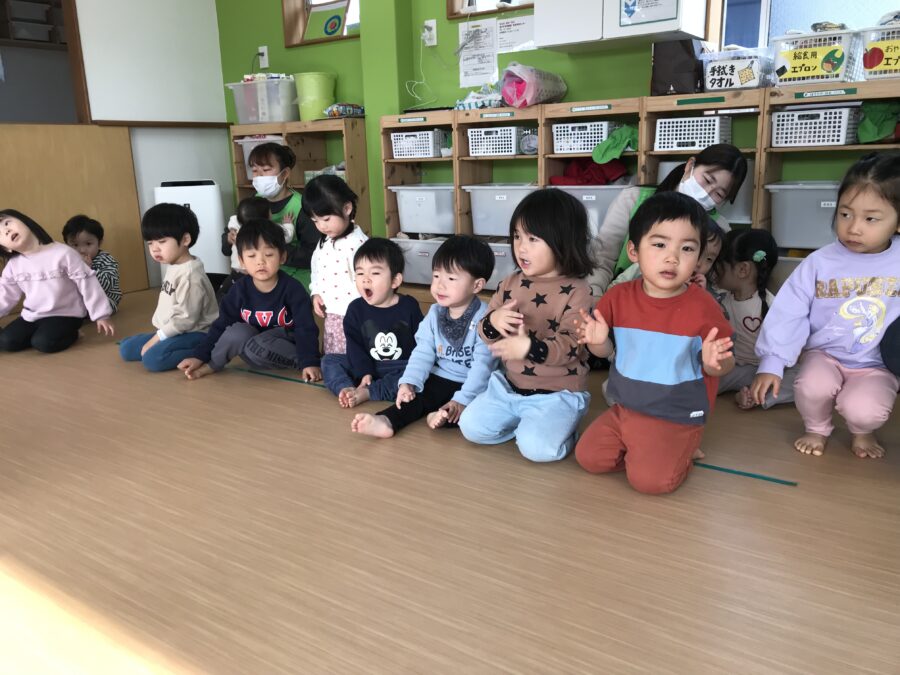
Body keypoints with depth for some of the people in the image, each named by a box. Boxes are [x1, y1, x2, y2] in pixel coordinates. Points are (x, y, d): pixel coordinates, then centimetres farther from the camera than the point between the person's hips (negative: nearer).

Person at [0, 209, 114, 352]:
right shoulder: (13, 265, 1)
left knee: (44, 342, -27)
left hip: (65, 314, -6)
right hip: (31, 316, 6)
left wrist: (101, 315, -12)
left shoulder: (63, 253, -16)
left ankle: (69, 333, 1)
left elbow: (88, 285, -13)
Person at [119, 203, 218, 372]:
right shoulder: (173, 268, 10)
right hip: (173, 331, 11)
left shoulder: (189, 276, -22)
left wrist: (156, 338, -16)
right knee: (126, 348, 10)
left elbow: (186, 319, -24)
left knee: (152, 358, -29)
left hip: (195, 333, -11)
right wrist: (158, 335, 10)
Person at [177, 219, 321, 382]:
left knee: (259, 347, -35)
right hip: (255, 355, 4)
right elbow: (221, 326, -1)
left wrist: (310, 362, -31)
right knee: (237, 332, -26)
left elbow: (306, 329, -19)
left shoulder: (292, 288, -16)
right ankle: (214, 362, -5)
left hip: (285, 350, -4)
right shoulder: (239, 290, -6)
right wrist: (199, 356, -10)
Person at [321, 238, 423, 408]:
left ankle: (364, 393, -37)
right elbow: (354, 346, -6)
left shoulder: (409, 306, -3)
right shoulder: (355, 309, 1)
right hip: (367, 366, 2)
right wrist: (364, 372, -20)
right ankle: (348, 390, -40)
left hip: (403, 368, -2)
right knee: (329, 360, -11)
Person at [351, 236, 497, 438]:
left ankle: (446, 417, -47)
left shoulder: (484, 318, -16)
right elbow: (423, 352, -2)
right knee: (417, 394, -18)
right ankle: (386, 421, -37)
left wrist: (462, 400, -27)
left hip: (475, 386, -4)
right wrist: (408, 382, -18)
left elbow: (483, 364, -20)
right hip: (441, 380, 4)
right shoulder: (434, 314, 3)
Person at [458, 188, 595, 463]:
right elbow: (486, 333, 6)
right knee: (471, 426, -6)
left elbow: (571, 345, -21)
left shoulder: (576, 291, -13)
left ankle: (560, 426, 9)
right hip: (510, 385, 6)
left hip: (556, 392, -5)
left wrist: (529, 347, -37)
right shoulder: (510, 284, 3)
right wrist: (493, 322, -19)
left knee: (537, 447, -24)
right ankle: (527, 422, 14)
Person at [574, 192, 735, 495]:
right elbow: (607, 350, 6)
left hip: (677, 419, -4)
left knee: (649, 479, -19)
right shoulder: (618, 297, -5)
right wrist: (597, 341, -18)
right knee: (588, 457, -2)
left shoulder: (702, 306, -15)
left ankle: (681, 453, 12)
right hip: (625, 409, 4)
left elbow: (724, 364, -7)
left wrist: (714, 362, -31)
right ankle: (638, 450, 19)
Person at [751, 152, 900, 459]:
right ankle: (816, 429, 6)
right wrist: (771, 363, -16)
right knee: (812, 387, -29)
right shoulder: (819, 263, -10)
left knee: (863, 410, -26)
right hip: (824, 354, 1)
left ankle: (863, 433, 14)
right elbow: (788, 314, -11)